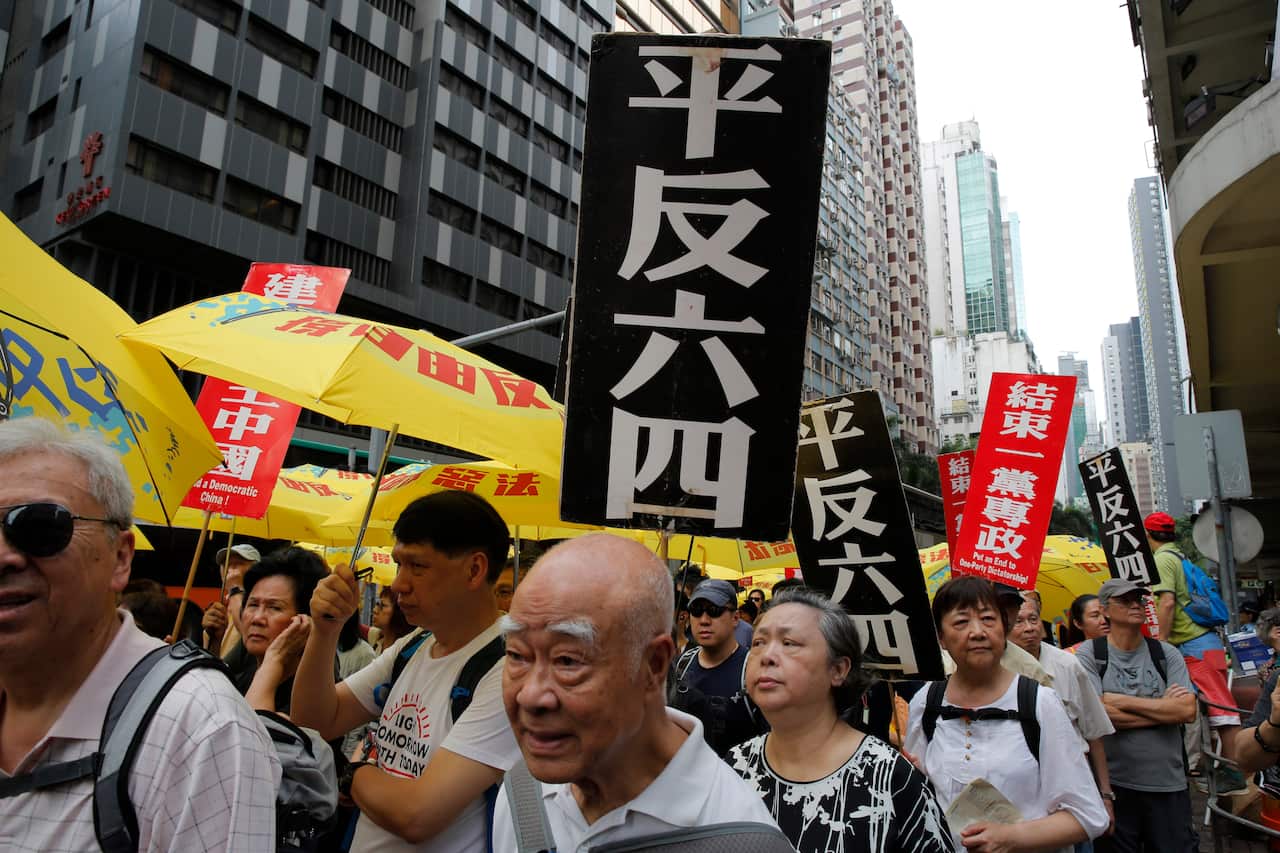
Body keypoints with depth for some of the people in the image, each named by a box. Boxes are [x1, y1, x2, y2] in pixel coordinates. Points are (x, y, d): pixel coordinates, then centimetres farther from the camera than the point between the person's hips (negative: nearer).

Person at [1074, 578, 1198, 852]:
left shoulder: (1167, 654, 5)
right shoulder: (1088, 653, -5)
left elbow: (1188, 711, -7)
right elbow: (1099, 714, -16)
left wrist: (1122, 700, -12)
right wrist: (1164, 707, -9)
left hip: (1169, 784, 3)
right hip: (1113, 783, -2)